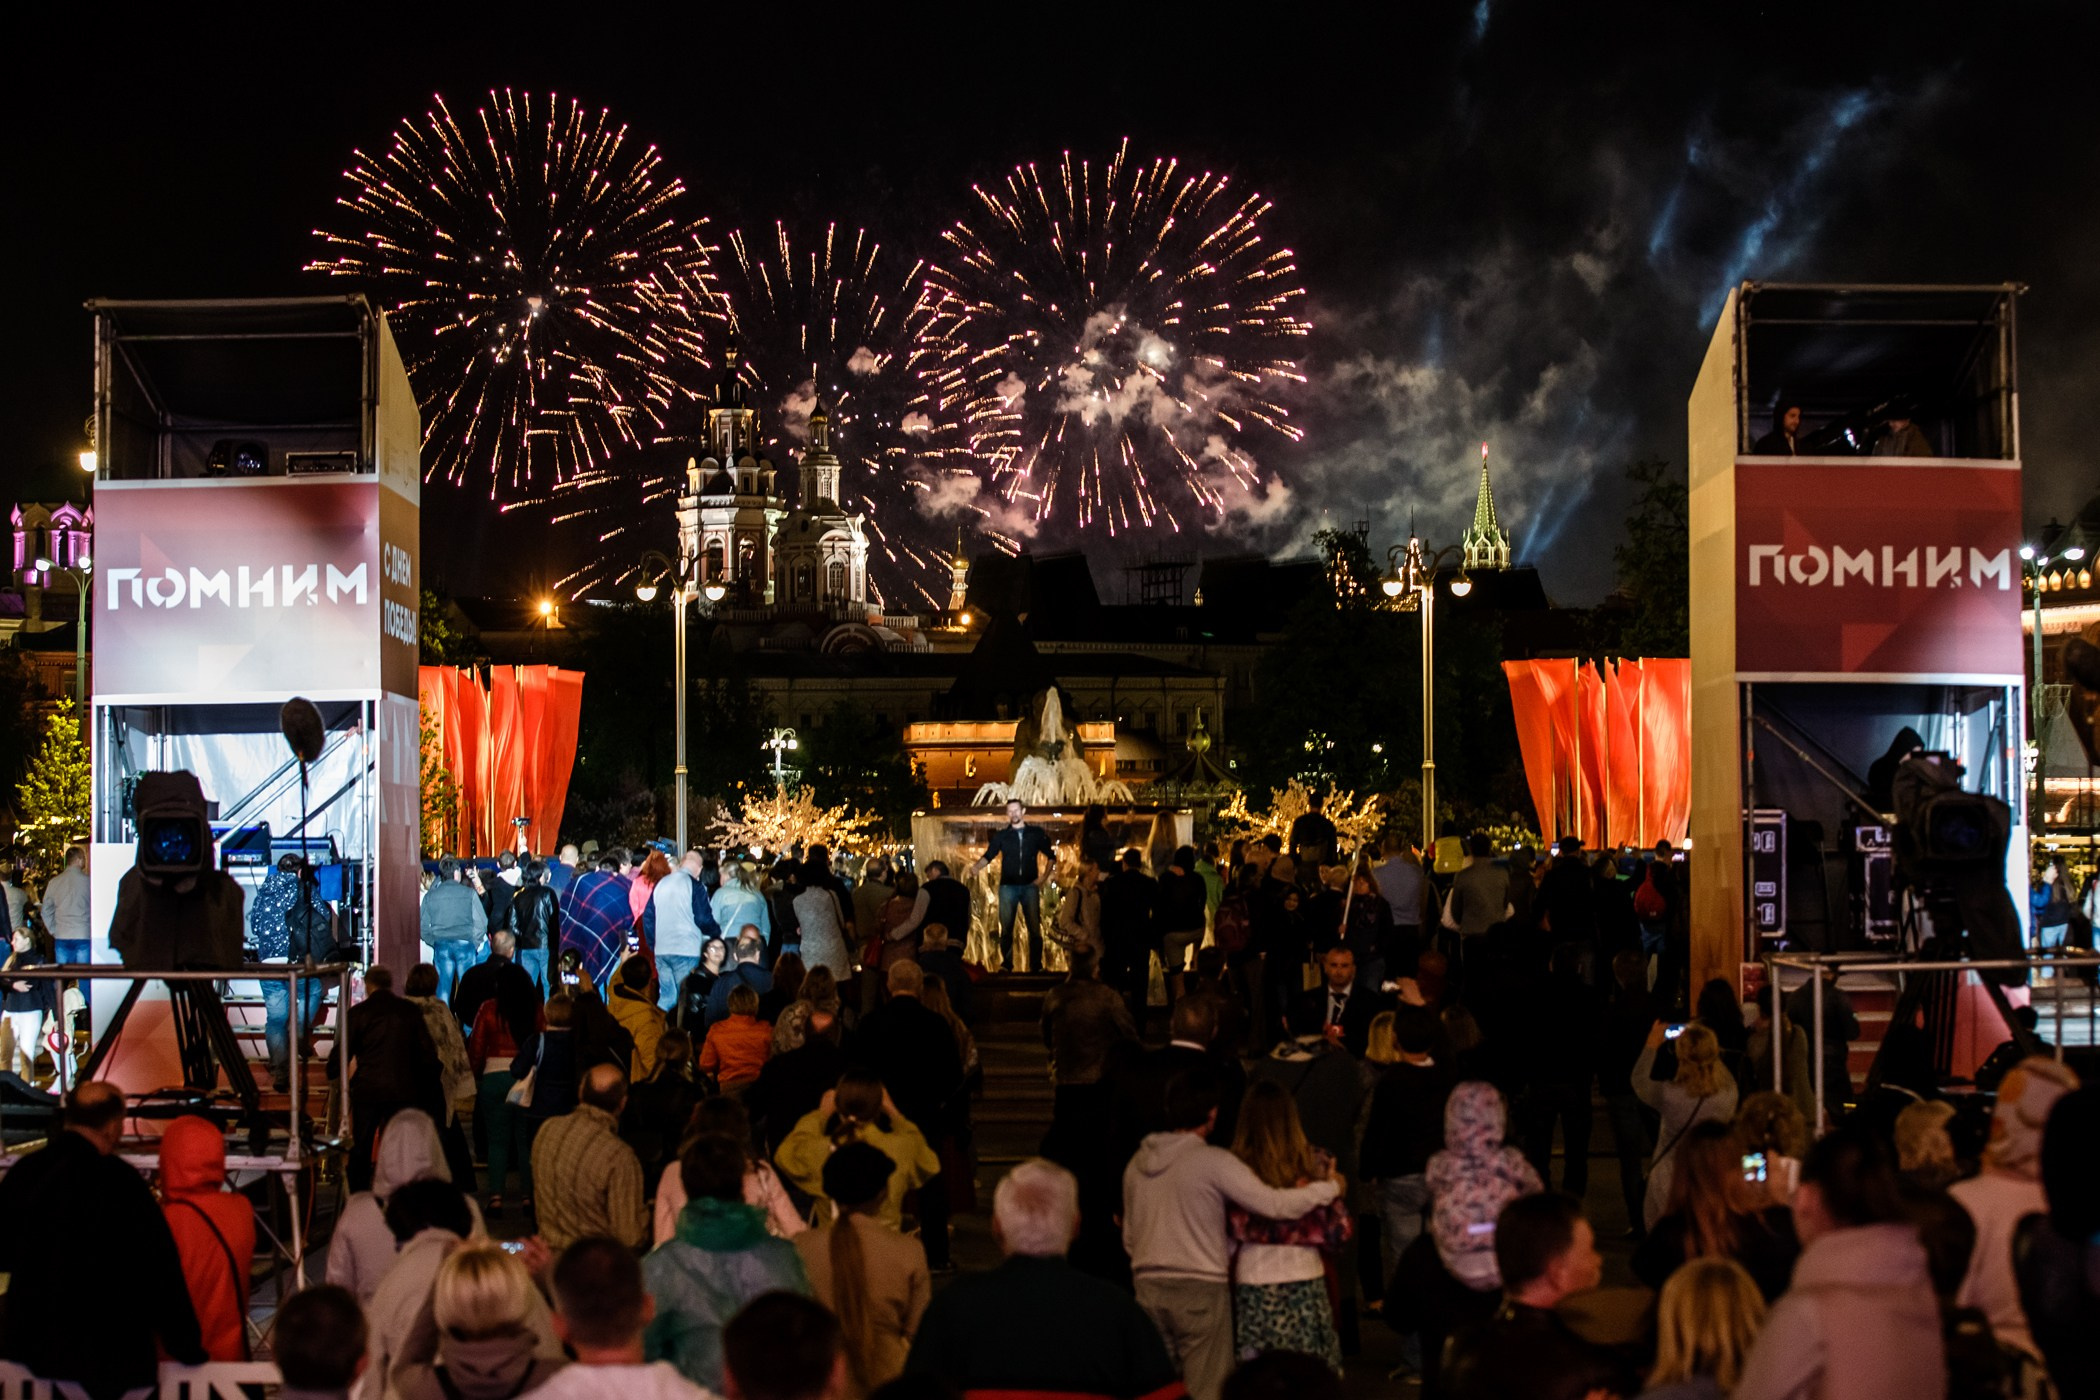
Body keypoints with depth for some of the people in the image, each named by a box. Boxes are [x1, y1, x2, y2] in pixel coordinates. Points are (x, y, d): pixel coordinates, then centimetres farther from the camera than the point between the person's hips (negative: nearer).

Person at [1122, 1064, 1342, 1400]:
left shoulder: (1136, 1164, 8)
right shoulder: (1213, 1161, -10)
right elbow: (1275, 1204, -13)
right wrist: (1330, 1187, 1)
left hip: (1149, 1287, 5)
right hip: (1200, 1288, -5)